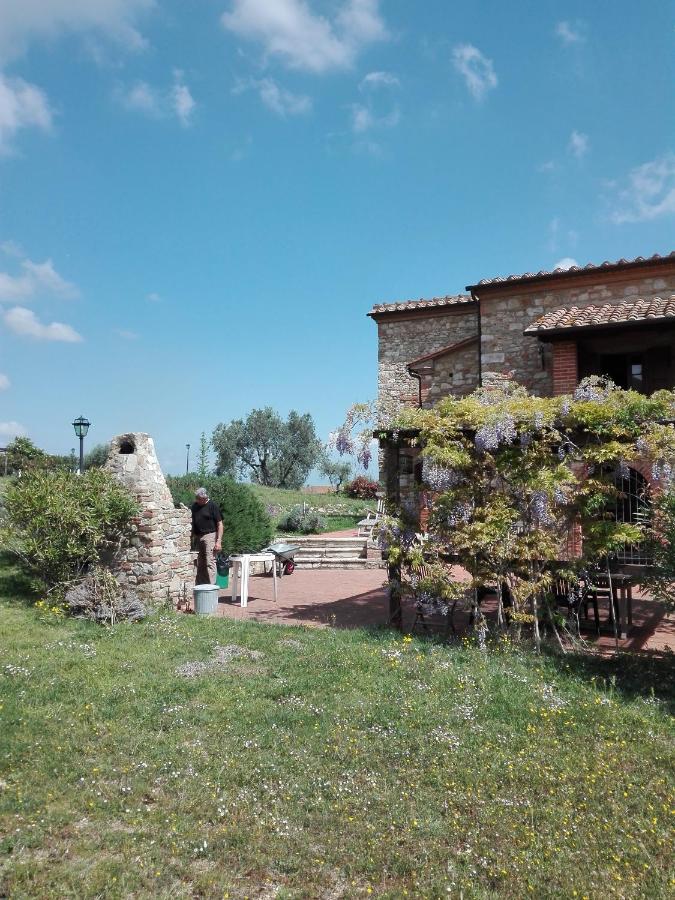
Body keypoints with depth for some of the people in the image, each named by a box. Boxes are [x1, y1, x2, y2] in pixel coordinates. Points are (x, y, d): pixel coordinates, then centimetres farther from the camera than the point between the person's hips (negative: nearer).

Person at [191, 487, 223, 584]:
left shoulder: (212, 506, -6)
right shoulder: (194, 506, 11)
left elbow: (220, 524, -7)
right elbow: (192, 523, 20)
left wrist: (219, 541, -13)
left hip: (210, 535, -6)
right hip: (198, 537, 6)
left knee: (210, 562, -11)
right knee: (200, 564, 8)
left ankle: (211, 586, -11)